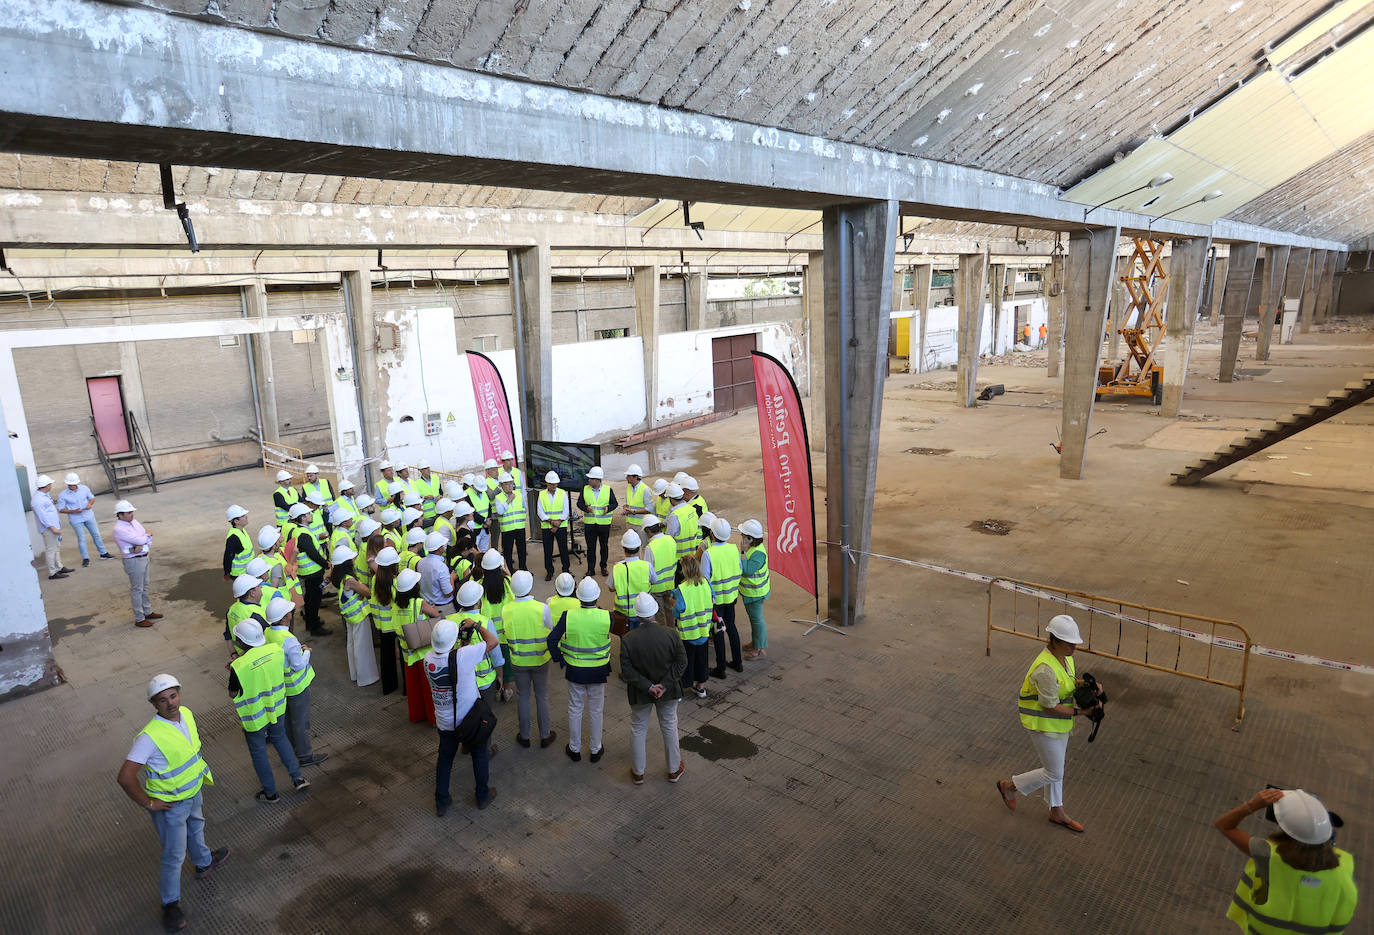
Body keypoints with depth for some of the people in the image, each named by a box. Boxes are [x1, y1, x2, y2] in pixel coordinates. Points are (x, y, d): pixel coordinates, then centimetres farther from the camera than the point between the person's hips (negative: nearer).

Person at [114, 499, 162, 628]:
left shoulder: (134, 522, 5)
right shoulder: (119, 529, -21)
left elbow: (148, 538, 2)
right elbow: (140, 540, -25)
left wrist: (141, 546, -18)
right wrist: (147, 535, -3)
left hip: (144, 558, 8)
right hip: (133, 561, -8)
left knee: (144, 587, 19)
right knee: (136, 590, 1)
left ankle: (147, 612, 32)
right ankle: (139, 619, 9)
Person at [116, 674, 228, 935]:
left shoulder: (186, 713, -11)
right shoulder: (150, 736, -35)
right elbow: (125, 777, -34)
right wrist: (147, 804, -24)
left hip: (193, 793, 7)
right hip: (170, 804, -7)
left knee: (196, 829, 32)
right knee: (174, 856, 9)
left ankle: (204, 863, 59)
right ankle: (170, 904, 31)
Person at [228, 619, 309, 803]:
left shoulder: (239, 666, -31)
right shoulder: (276, 649, -17)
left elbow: (233, 693, -14)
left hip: (254, 717, -4)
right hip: (277, 708, 4)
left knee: (258, 753, 18)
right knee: (280, 739, 29)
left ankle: (270, 793, 35)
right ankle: (297, 777, 30)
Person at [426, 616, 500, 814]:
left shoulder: (428, 659, -16)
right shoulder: (462, 656, -30)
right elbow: (493, 641, -19)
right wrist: (476, 625, -8)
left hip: (444, 722, 3)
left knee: (445, 758, 23)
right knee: (480, 755, 20)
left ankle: (441, 802, 34)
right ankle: (482, 796, 36)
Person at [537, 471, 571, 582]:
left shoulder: (563, 493, 0)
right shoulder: (542, 494, 1)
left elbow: (565, 511, -2)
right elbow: (540, 512, -3)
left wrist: (558, 524, -10)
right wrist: (551, 521, -14)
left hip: (561, 526, -1)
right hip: (546, 527, 1)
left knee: (563, 549, 4)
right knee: (548, 550, 5)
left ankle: (566, 569, 18)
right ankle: (549, 572, 16)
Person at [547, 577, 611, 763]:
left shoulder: (568, 616, -18)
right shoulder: (606, 617, -18)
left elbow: (552, 640, -17)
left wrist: (561, 661, -4)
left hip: (575, 670, 0)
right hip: (599, 671, 0)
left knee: (575, 709, 19)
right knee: (596, 711, 18)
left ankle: (575, 749, 34)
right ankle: (596, 750, 33)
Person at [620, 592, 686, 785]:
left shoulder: (627, 639, -22)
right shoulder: (671, 635, -20)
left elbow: (627, 671, -18)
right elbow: (681, 663, -15)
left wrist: (648, 686, -13)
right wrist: (664, 685, -13)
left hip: (640, 694, 0)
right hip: (668, 692, 1)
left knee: (638, 730, 20)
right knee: (669, 728, 21)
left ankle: (638, 773, 36)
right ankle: (674, 770, 38)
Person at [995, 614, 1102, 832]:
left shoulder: (1065, 655, -4)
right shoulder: (1046, 669, -33)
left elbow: (1069, 681, 14)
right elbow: (1050, 707, -26)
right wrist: (1079, 711, -21)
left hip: (1060, 722, 9)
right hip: (1043, 723, -9)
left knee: (1055, 767, 22)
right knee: (1054, 773, 5)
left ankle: (1057, 813, 40)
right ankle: (1009, 786, 25)